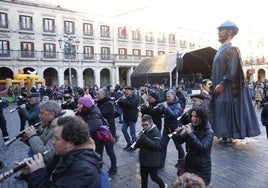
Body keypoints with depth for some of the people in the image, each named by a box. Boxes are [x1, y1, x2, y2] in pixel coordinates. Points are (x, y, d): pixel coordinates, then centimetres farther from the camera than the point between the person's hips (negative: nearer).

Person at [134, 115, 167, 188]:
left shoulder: (156, 132, -18)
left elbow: (156, 145, -30)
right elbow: (140, 144, 11)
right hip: (143, 160, 6)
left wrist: (144, 138, -36)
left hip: (153, 161, -6)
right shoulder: (143, 131, 2)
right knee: (143, 177, 17)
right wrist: (138, 142, -13)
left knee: (154, 177, 13)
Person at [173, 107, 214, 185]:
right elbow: (180, 141, 0)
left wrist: (190, 133, -32)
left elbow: (202, 147, -29)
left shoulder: (209, 132, -16)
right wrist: (178, 134, -21)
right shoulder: (190, 127, -3)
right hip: (189, 164, 4)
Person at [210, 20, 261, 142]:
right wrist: (214, 84, 14)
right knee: (221, 112, 11)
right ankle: (225, 135, 19)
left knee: (229, 112, -3)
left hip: (228, 88, -9)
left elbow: (232, 71, -19)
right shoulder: (221, 50, 16)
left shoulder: (231, 50, -11)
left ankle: (230, 135, 6)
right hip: (219, 88, 9)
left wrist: (222, 84, -19)